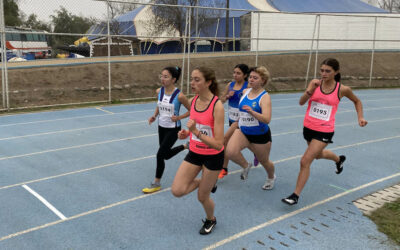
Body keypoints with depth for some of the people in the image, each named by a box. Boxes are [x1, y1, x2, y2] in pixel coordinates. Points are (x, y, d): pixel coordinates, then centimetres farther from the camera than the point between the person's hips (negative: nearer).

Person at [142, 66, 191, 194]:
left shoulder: (179, 95, -23)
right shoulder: (159, 91, -7)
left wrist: (178, 117, -22)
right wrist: (154, 116, -2)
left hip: (173, 129, -7)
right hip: (161, 127, 7)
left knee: (160, 155, -8)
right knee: (167, 155, 20)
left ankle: (156, 183, 14)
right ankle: (185, 146, 49)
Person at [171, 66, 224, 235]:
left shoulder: (217, 106, -25)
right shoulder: (193, 101, -5)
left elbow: (218, 144, -27)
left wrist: (196, 132, -38)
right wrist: (186, 133, -9)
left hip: (213, 156, -5)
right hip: (194, 153, 5)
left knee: (202, 197, 8)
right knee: (177, 191, -6)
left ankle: (211, 220, 43)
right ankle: (206, 182, 24)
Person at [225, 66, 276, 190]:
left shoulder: (265, 97, -18)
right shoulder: (245, 91, 0)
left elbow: (266, 119, -32)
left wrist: (251, 112, -45)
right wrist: (239, 121, 26)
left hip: (260, 135, -4)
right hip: (242, 131, 4)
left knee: (264, 161, 16)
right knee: (230, 152, -22)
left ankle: (271, 177, 51)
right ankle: (246, 166, 9)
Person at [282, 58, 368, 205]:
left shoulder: (342, 89, -9)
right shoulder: (315, 83, -6)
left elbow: (357, 101, 11)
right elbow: (301, 102, -17)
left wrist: (360, 117, -1)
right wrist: (310, 90, -33)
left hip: (324, 132, -4)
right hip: (308, 127, 5)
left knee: (305, 161, -12)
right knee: (318, 155, 29)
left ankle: (295, 195, 0)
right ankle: (339, 159, 63)